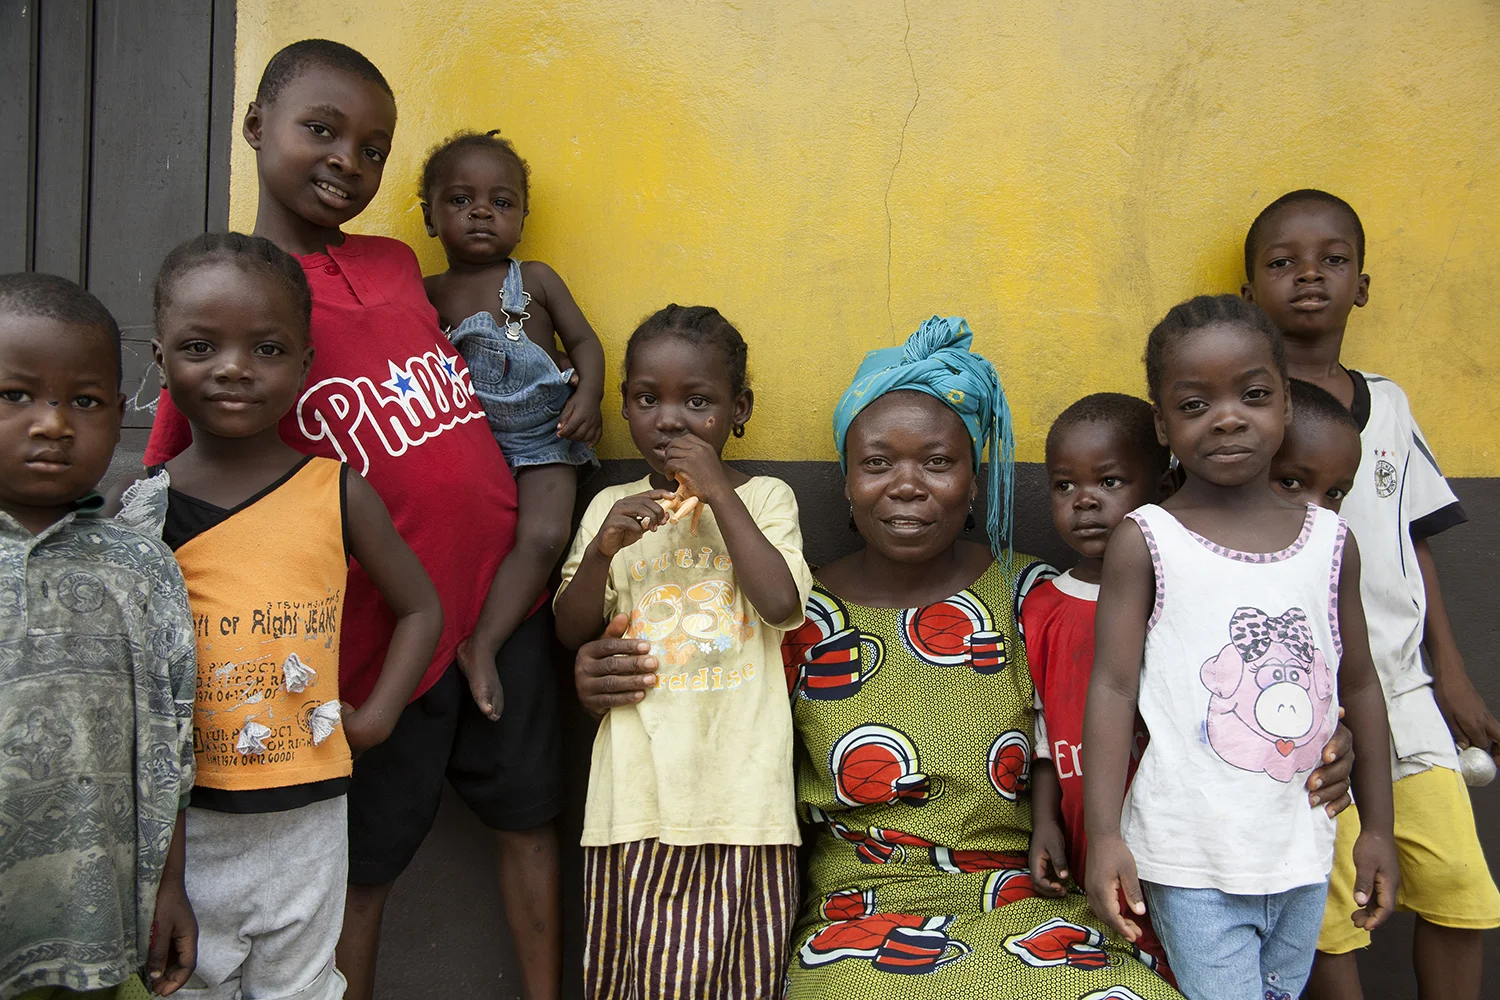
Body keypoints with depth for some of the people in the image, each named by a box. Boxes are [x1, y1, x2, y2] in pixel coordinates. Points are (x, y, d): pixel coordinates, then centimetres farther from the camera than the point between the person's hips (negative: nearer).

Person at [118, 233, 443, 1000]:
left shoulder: (338, 492, -5)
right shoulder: (142, 507, -4)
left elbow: (420, 607, 5)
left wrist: (375, 716, -2)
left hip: (306, 811, 0)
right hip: (178, 812, 0)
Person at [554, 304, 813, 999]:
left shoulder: (765, 498, 4)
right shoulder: (611, 508, 11)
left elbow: (781, 603, -12)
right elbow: (571, 632, 6)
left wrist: (718, 493, -9)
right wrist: (602, 550, -11)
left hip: (739, 791, -1)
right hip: (638, 792, 2)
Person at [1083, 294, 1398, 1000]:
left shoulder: (1331, 540, 4)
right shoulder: (1144, 543, -8)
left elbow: (1358, 685, 11)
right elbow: (1113, 687, -10)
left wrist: (1378, 827, 13)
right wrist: (1104, 833, -15)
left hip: (1304, 853, 5)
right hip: (1193, 864, -4)